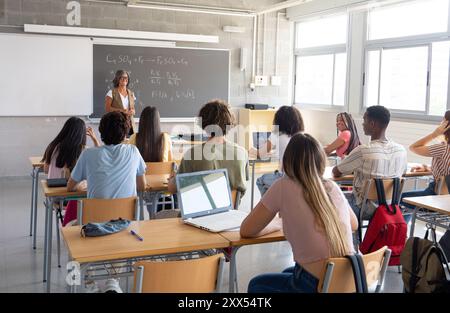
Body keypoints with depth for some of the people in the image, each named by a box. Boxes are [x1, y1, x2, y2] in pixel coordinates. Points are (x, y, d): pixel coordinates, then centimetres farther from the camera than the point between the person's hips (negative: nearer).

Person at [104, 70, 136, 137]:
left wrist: (132, 112, -3)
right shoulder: (112, 93, 2)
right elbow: (107, 108, -4)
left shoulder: (131, 94, 16)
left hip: (129, 125, 4)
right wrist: (120, 110, -15)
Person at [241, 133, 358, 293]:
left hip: (317, 285, -5)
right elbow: (354, 224, 23)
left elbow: (246, 230, 0)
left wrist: (278, 222, 15)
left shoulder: (283, 187, -9)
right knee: (288, 273, 34)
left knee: (256, 285, 23)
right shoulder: (333, 187, 4)